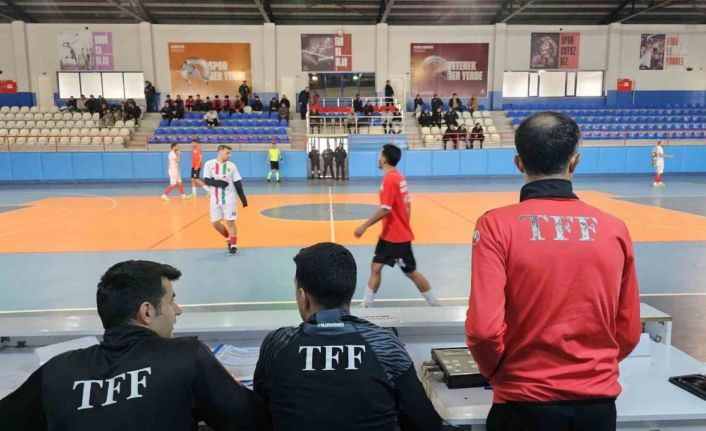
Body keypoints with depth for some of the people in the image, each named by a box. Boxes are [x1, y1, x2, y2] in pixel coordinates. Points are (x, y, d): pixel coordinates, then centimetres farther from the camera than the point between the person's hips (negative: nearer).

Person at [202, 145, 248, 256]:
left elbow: (238, 183, 0)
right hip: (215, 199, 2)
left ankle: (234, 246, 8)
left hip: (228, 199, -2)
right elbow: (206, 180, -6)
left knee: (230, 222, -2)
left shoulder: (231, 166, -2)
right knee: (215, 223, 6)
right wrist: (218, 183, -24)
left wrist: (243, 199, -3)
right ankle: (228, 238, 30)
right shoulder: (209, 164, -2)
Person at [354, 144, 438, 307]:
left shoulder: (390, 179, -21)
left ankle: (434, 304, 21)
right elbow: (407, 204, 14)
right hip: (388, 235, 9)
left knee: (411, 272, 5)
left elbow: (385, 209, -25)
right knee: (376, 267, 9)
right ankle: (366, 305, 15)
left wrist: (364, 226, -20)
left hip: (398, 237, -9)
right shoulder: (398, 177, 8)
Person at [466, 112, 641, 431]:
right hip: (599, 402, 3)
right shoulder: (614, 228, -5)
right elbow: (629, 333, 4)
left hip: (525, 403, -3)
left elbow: (484, 329, -19)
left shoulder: (496, 225, -16)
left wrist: (496, 373, 1)